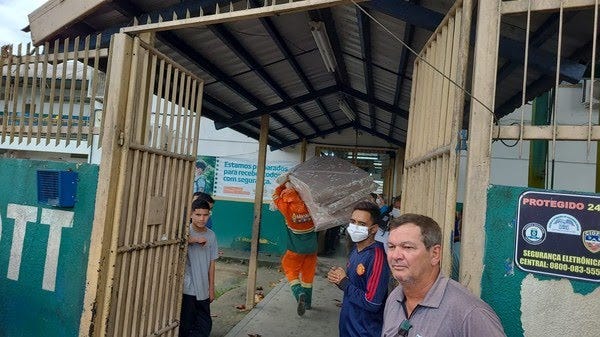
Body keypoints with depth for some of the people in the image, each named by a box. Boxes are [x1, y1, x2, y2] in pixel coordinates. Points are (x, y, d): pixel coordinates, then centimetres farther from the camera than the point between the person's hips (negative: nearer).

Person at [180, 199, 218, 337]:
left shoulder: (211, 235, 3)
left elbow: (211, 263, 7)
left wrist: (211, 288, 8)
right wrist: (194, 239, -27)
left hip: (203, 290, 4)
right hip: (187, 289, -4)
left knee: (205, 325, 10)